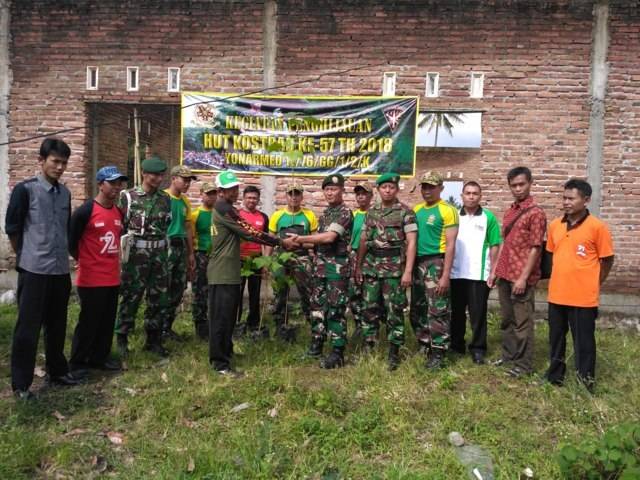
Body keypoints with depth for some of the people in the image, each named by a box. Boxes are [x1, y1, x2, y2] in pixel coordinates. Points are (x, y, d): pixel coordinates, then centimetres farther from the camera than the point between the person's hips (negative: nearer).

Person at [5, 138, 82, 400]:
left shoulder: (65, 193, 9)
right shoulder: (25, 189, -8)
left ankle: (57, 370, 30)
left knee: (57, 326, 15)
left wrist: (63, 254, 14)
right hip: (34, 270, -5)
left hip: (61, 270, 5)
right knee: (27, 328, 2)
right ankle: (21, 383, 14)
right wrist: (26, 256, 4)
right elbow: (12, 228, -4)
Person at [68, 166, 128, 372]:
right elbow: (71, 239, -7)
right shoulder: (85, 211, -13)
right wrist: (83, 259, 1)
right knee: (88, 322, 2)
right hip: (91, 278, -6)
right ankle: (77, 363, 17)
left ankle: (100, 357, 28)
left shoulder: (119, 212, 8)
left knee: (107, 321, 14)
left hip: (113, 277, 7)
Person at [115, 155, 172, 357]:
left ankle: (153, 339, 20)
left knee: (159, 299, 7)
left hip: (159, 254, 4)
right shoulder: (128, 196, -3)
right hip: (136, 254, -4)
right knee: (131, 297, 1)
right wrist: (121, 250, -6)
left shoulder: (165, 198, 10)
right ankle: (122, 338, 16)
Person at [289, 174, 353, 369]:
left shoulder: (345, 213, -11)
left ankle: (337, 353, 0)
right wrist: (301, 243, 4)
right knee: (317, 305, 13)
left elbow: (329, 237, -22)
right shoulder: (325, 213, 17)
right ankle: (316, 343, 25)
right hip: (320, 264, 8)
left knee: (335, 309, -6)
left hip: (337, 265, -8)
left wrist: (301, 238, -18)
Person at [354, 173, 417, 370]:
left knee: (394, 310, 1)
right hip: (371, 266, 5)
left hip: (394, 267, -4)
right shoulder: (371, 212, 12)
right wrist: (358, 266, 11)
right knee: (370, 308, 9)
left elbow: (411, 242, -9)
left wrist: (408, 271, -16)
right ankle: (368, 347, 21)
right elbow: (363, 240, 15)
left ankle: (394, 352, 11)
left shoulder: (405, 212, -4)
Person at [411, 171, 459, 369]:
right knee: (417, 309, 13)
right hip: (417, 263, 7)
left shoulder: (447, 210, -6)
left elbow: (450, 245, -11)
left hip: (436, 263, -7)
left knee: (437, 311, -3)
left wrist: (445, 275, -16)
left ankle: (437, 352, 5)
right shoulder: (416, 210, 13)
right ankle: (425, 345, 28)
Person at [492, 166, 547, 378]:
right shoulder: (509, 212, 13)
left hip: (521, 277, -7)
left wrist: (523, 278, -18)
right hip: (504, 275, 7)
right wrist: (495, 272, 14)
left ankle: (524, 364, 14)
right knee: (507, 319, 16)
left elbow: (535, 249, -14)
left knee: (522, 321, 3)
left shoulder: (536, 213, -11)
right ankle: (509, 355, 30)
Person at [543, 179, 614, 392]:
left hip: (583, 297, -5)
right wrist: (562, 279, 14)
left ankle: (586, 381, 21)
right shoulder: (555, 226, 4)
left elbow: (607, 260, -3)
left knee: (583, 341, 6)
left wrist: (592, 285, 4)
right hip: (556, 295, 5)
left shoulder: (597, 227, -10)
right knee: (556, 338, 18)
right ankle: (555, 374, 35)